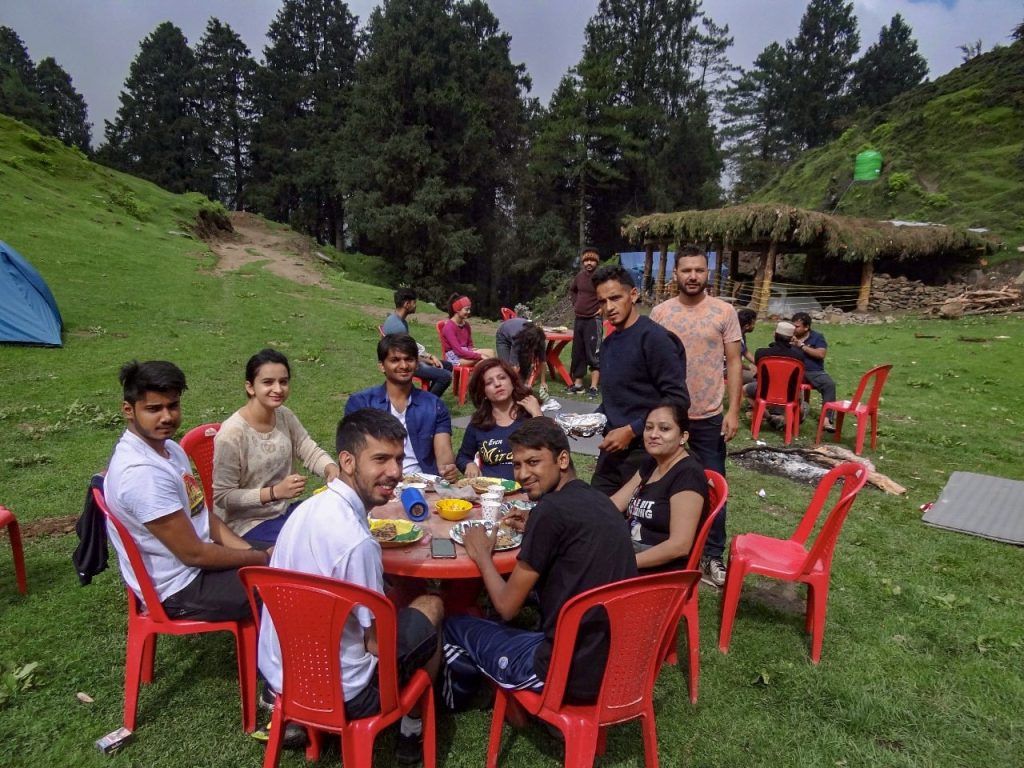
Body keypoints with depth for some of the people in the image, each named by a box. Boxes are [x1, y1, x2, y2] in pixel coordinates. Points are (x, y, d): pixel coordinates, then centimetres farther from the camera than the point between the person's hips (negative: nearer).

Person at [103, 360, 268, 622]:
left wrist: (250, 551, -4)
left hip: (195, 563, 9)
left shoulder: (168, 448, 1)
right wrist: (261, 559, -13)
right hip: (178, 590, -9)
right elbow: (193, 553, -24)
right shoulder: (142, 472, -29)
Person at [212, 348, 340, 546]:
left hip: (284, 510, 7)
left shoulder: (284, 416, -4)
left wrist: (332, 470, -17)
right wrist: (275, 492, -27)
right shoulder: (231, 433, -22)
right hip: (246, 524, -6)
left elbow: (311, 452, 5)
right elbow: (223, 497, -17)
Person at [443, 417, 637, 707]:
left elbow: (507, 606, -13)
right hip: (619, 666, 8)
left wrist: (481, 554, 3)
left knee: (454, 626, 14)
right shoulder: (601, 501, 4)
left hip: (573, 675, -7)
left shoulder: (550, 509, -19)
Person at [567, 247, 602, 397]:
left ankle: (593, 387, -4)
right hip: (578, 319, 7)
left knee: (594, 354, -7)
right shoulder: (580, 276, 8)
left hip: (593, 320, -7)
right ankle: (577, 383, 22)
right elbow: (572, 290, 27)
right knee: (577, 353, 12)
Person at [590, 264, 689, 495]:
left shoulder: (653, 337, -14)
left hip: (645, 451, -7)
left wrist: (631, 431, -19)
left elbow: (678, 399, -18)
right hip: (613, 449, 7)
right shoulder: (608, 343, 11)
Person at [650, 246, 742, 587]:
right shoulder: (659, 313, -1)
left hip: (710, 416, -1)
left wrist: (733, 410, -8)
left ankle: (712, 556, 19)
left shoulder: (724, 312, -3)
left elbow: (734, 363, -2)